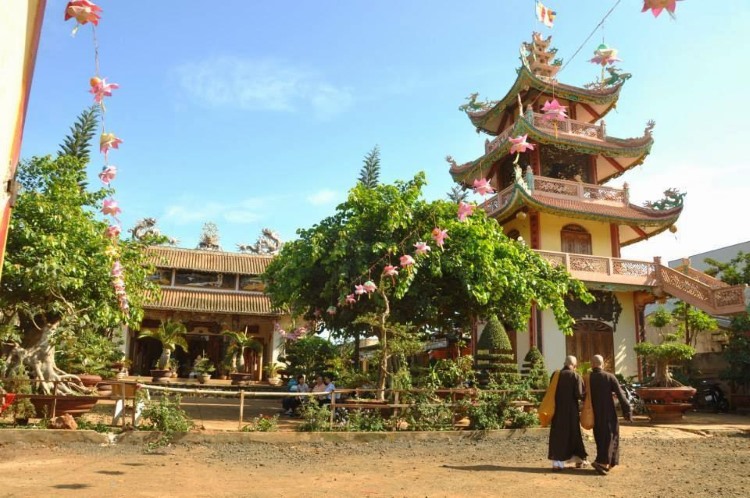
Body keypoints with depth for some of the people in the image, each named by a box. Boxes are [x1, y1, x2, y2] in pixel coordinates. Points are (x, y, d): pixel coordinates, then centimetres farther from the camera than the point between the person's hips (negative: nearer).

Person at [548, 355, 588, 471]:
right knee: (573, 432, 13)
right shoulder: (576, 376, -8)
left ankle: (557, 462, 1)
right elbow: (579, 394, -13)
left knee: (558, 434, 6)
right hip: (571, 410, -3)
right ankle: (578, 459, 24)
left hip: (557, 410, 3)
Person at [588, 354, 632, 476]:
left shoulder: (588, 379, -3)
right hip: (608, 414, -3)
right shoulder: (610, 377, -10)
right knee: (609, 437, 1)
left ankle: (605, 463, 23)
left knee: (600, 438, 17)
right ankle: (601, 462, -14)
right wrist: (627, 411, -8)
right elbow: (620, 394, -12)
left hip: (595, 414, 3)